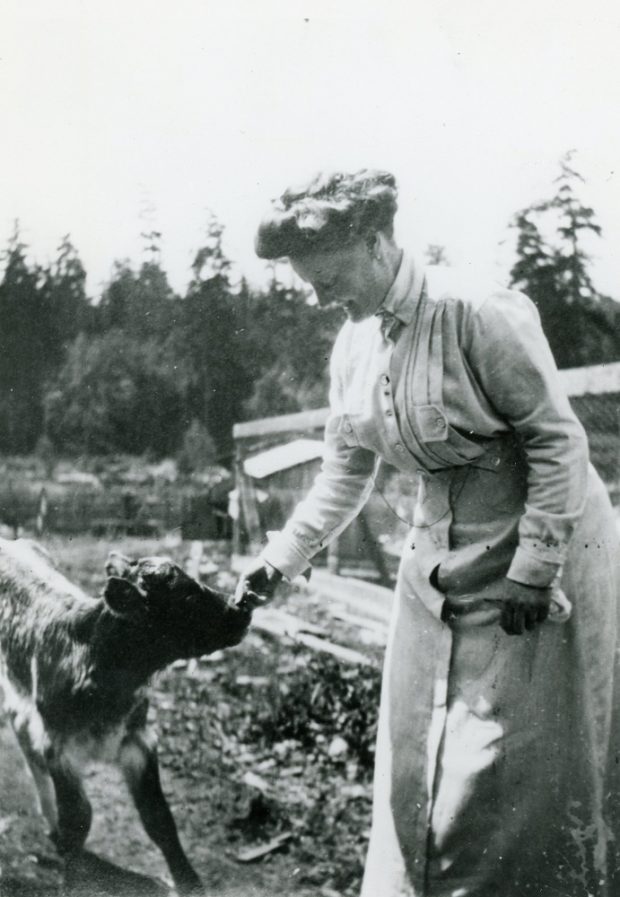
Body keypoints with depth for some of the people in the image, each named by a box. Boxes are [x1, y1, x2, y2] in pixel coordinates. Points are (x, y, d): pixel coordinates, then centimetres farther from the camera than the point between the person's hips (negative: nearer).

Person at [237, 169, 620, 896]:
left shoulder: (476, 312, -20)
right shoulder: (353, 345, 2)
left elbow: (558, 438, -18)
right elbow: (345, 474, 11)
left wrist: (533, 571, -19)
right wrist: (278, 561, 6)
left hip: (538, 546, -7)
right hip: (439, 563, 7)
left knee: (520, 768, 2)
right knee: (423, 764, 15)